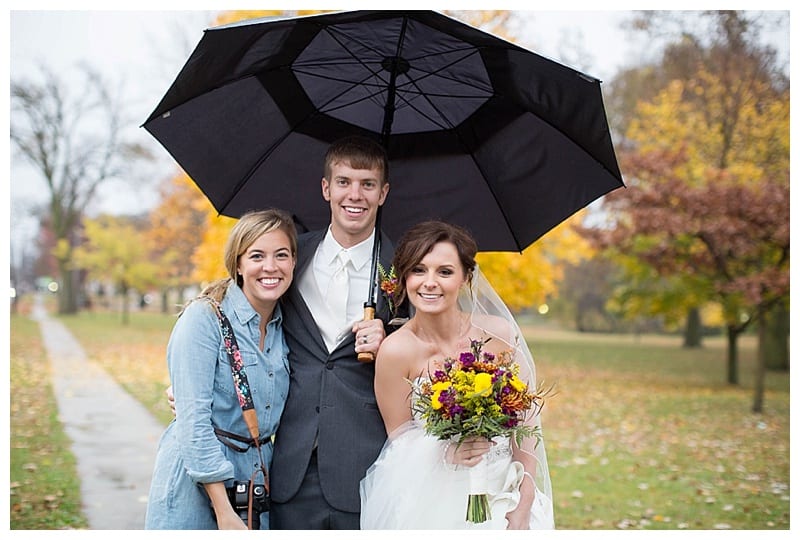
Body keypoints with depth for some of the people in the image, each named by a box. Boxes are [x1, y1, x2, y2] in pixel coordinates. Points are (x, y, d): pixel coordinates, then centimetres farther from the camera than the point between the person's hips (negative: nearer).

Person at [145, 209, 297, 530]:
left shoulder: (284, 326, 5)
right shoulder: (204, 318, -14)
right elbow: (193, 420, -18)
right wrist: (225, 513, -21)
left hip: (256, 476, 5)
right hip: (195, 481, -5)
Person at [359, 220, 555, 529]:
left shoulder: (499, 333, -8)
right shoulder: (397, 350, -13)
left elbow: (525, 420, -3)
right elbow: (400, 440, -5)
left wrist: (524, 507, -10)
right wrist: (447, 453, -24)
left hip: (503, 496, 2)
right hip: (429, 503, -1)